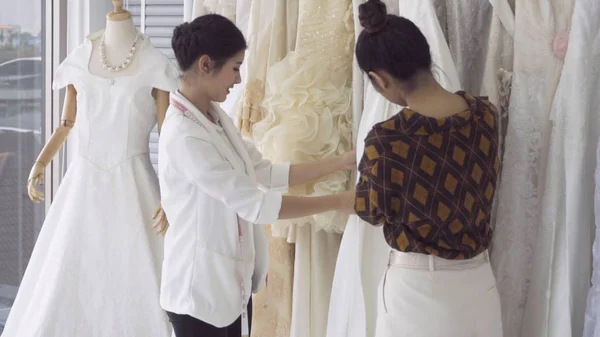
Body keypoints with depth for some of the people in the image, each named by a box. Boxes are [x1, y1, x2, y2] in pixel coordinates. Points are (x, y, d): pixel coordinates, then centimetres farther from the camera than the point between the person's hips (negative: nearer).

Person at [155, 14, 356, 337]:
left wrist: (338, 163, 3)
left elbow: (264, 173, 8)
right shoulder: (184, 136, -24)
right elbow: (254, 204, -25)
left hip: (233, 282, 9)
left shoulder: (216, 117, 5)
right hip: (200, 289, -9)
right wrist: (339, 202, -20)